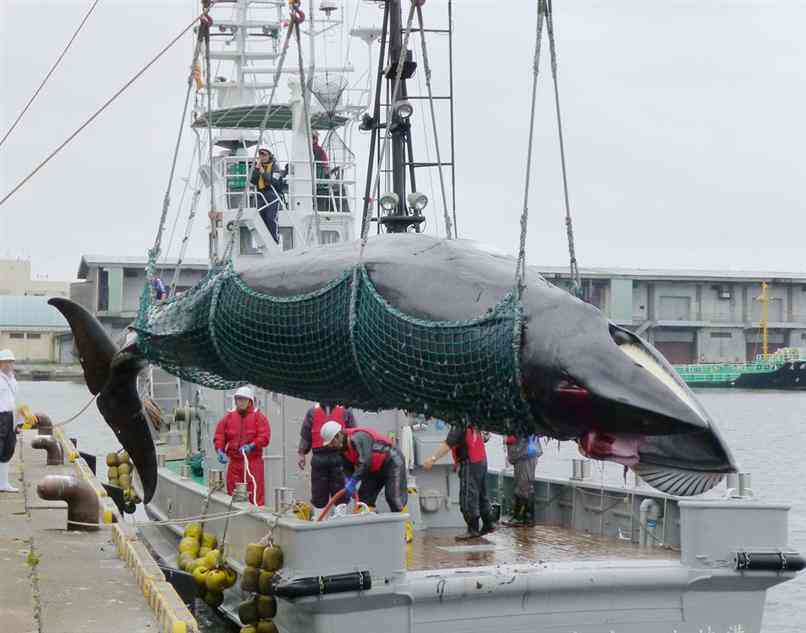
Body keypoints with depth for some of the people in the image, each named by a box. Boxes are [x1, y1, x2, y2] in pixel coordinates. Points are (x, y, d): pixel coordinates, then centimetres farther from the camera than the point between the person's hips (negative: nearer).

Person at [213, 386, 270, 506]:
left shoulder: (258, 417, 2)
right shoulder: (229, 417, 12)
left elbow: (264, 437, -8)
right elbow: (219, 436, 10)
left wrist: (251, 446, -22)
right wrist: (220, 451, -6)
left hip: (253, 461, -4)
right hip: (234, 462, 4)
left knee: (255, 492, -11)